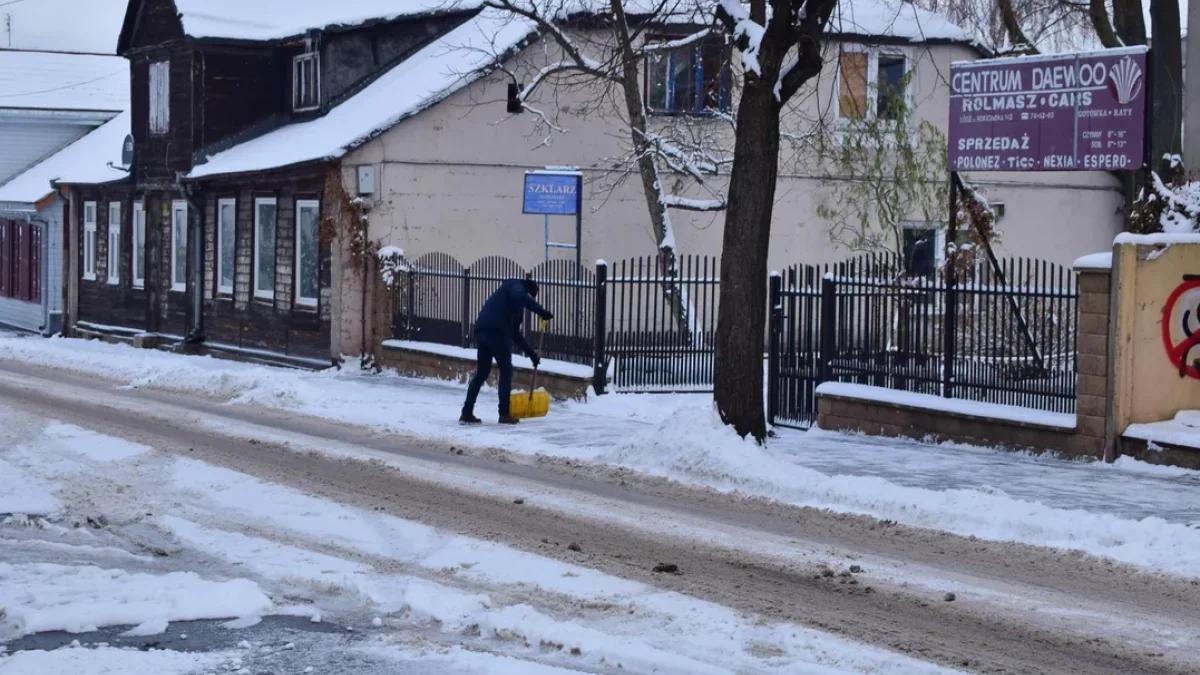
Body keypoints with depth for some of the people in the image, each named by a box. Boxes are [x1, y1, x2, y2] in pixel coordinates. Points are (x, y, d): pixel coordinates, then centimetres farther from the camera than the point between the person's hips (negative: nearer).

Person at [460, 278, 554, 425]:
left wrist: (531, 353, 32)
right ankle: (504, 414, 5)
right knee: (506, 371, 4)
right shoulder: (516, 286, 9)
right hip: (497, 332, -9)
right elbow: (519, 297, -17)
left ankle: (467, 413, 16)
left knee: (482, 372, 17)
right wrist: (541, 311, -17)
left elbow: (515, 334, 35)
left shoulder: (516, 307, 34)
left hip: (482, 331, 9)